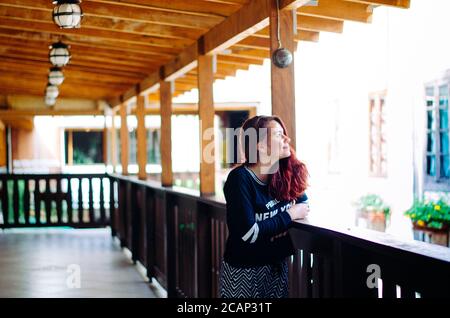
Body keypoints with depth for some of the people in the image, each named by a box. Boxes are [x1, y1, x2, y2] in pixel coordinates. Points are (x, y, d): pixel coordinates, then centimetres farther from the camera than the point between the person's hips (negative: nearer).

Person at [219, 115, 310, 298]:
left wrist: (285, 224, -11)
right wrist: (289, 216, -17)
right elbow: (249, 233, -27)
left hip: (278, 266, 6)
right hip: (244, 271, -6)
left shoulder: (285, 173, -3)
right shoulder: (240, 179, -21)